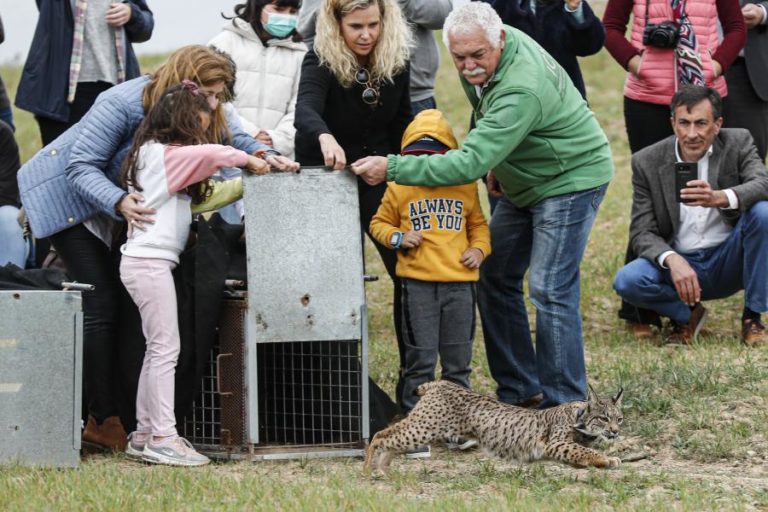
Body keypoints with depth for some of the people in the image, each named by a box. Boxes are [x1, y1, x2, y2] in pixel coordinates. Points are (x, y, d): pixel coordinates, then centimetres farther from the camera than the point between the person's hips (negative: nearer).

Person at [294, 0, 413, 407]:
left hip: (378, 178, 4)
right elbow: (306, 109, -39)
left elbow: (401, 123, 7)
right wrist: (325, 136, -60)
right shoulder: (321, 61, -19)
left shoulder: (395, 61, -5)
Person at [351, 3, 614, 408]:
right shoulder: (488, 56, -7)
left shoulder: (521, 90, -36)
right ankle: (519, 389, 19)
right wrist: (497, 162, 12)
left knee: (550, 291, -14)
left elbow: (470, 163, -41)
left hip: (570, 180, -10)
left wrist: (392, 168, -41)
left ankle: (564, 404, -7)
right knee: (494, 280, 10)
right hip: (523, 184, 10)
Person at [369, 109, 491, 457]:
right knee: (420, 360, -2)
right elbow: (379, 223, 12)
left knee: (458, 362, 9)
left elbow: (478, 223, 19)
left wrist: (479, 249, 0)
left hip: (459, 282, 2)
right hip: (418, 283, -2)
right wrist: (398, 238, -6)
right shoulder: (399, 189, 2)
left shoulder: (464, 187, 6)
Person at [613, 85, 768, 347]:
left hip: (729, 262, 0)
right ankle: (686, 315, 4)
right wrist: (672, 259, -32)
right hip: (680, 264, 0)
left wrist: (719, 198, -44)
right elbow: (642, 232, -10)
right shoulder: (647, 162, -7)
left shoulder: (737, 142, -6)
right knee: (626, 281, -29)